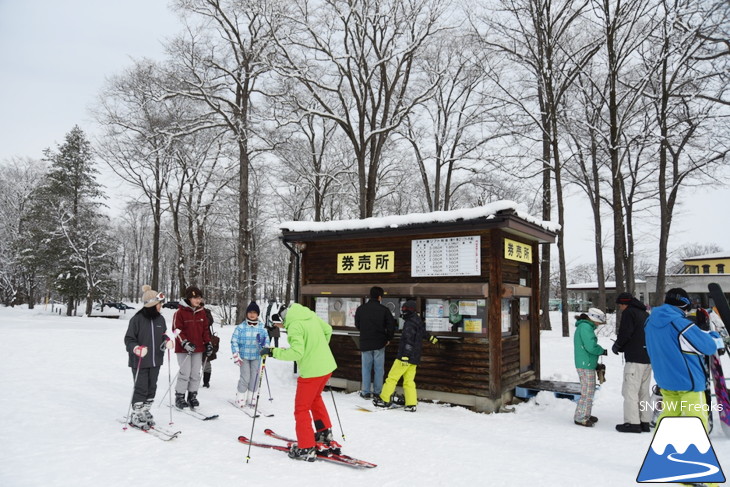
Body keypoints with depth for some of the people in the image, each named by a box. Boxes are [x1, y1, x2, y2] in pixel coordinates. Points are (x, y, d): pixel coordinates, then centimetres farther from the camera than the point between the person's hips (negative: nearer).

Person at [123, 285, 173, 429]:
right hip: (139, 362, -6)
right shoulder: (137, 319, -13)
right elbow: (129, 339, -9)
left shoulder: (160, 319, 5)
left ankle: (145, 412, 29)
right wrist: (137, 348, -26)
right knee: (141, 389, -1)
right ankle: (136, 416, 14)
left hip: (155, 361, 6)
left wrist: (167, 341, -3)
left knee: (151, 388, 12)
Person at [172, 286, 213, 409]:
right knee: (185, 373, -5)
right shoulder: (180, 312, -8)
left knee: (196, 374, 7)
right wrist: (185, 343, -20)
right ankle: (179, 397, 9)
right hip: (183, 348, -5)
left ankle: (192, 396, 19)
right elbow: (177, 329, -10)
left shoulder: (201, 311, 9)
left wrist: (208, 343, 8)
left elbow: (205, 328, 14)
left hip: (198, 348, 5)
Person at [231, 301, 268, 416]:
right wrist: (236, 355, -7)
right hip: (244, 356, -3)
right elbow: (234, 341, -3)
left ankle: (250, 400, 21)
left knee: (254, 378, 6)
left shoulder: (262, 328, 1)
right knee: (245, 378, -5)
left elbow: (266, 340, 7)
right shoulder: (241, 327, -6)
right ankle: (240, 399, 13)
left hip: (256, 356, 3)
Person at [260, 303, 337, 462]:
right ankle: (325, 433, 38)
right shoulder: (310, 315, 4)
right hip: (327, 365, 9)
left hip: (311, 371, -9)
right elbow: (328, 330, 16)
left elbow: (296, 352, -27)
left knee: (301, 408, 6)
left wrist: (273, 352, -19)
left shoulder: (294, 325, -20)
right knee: (315, 397, 30)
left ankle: (306, 449, 11)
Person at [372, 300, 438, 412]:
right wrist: (431, 338, 54)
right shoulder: (418, 322, 14)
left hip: (406, 357, -9)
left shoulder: (409, 324, -14)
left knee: (392, 377, -2)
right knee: (409, 381, 9)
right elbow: (424, 333, 34)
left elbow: (409, 341, -23)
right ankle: (412, 404, 6)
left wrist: (405, 356, -27)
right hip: (414, 359, 9)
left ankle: (385, 400, 1)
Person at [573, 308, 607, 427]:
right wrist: (602, 351, -4)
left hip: (587, 364, 10)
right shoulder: (586, 327, -16)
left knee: (590, 390, 17)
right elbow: (591, 347, -22)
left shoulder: (584, 326, 17)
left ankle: (586, 415, 27)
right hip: (586, 365, -10)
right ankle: (580, 418, 3)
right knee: (587, 392, -4)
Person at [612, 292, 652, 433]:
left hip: (635, 359, -9)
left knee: (630, 391, -5)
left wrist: (617, 346, 3)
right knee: (644, 391, 12)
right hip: (648, 358, 9)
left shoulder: (628, 312, -6)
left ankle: (633, 422, -6)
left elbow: (625, 333, -15)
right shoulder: (645, 314, 19)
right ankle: (645, 422, 14)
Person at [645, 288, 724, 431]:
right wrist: (715, 336, 10)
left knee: (668, 414, 19)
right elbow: (709, 347, -14)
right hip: (688, 381, -7)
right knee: (697, 419, 6)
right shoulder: (681, 324, -23)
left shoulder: (651, 323, 1)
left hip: (664, 380, 7)